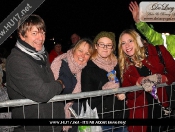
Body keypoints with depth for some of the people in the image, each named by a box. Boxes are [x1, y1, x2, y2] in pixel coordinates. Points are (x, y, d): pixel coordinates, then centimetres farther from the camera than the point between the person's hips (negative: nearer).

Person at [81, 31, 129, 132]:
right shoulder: (89, 67, -9)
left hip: (120, 116, 5)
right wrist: (103, 90, -27)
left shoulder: (116, 65, 6)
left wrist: (122, 94, -2)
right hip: (100, 118, -5)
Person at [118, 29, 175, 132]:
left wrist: (160, 79, -20)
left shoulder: (157, 51, -2)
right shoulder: (124, 65, 2)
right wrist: (140, 82, -19)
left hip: (165, 109, 0)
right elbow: (127, 93, -3)